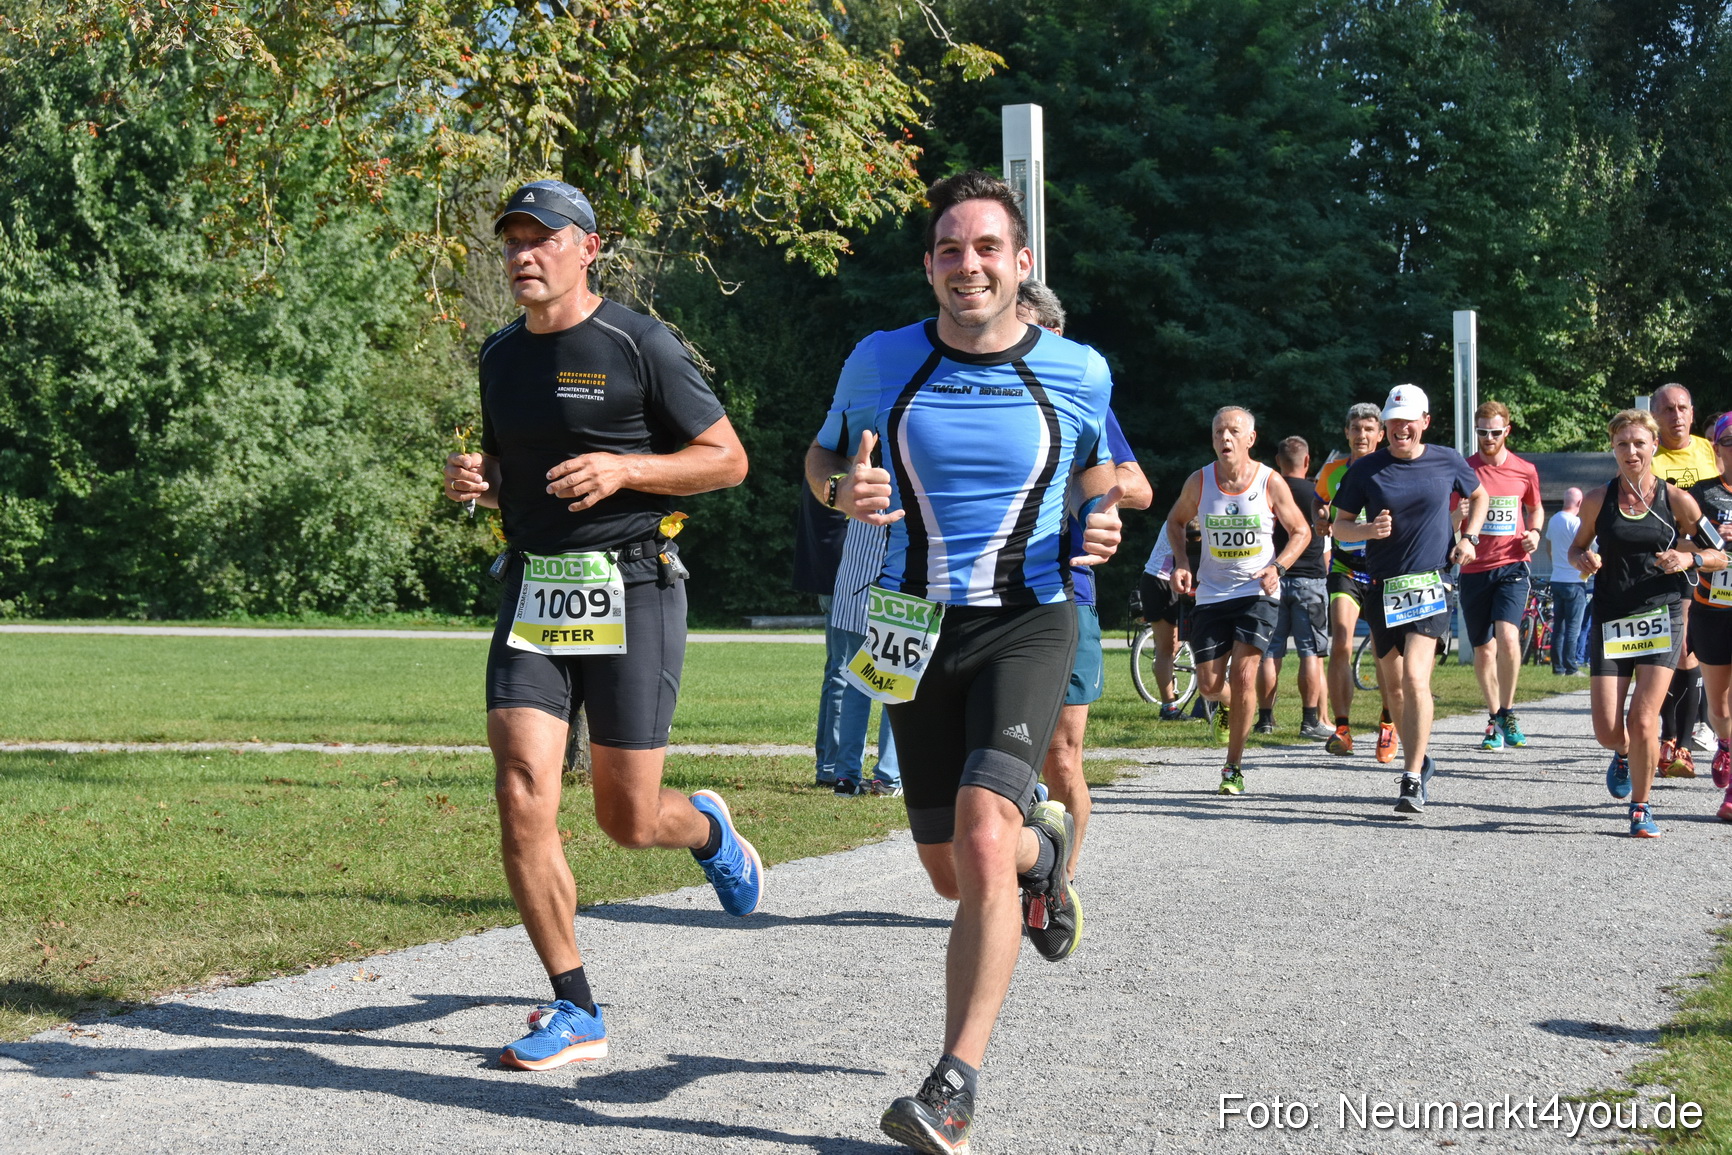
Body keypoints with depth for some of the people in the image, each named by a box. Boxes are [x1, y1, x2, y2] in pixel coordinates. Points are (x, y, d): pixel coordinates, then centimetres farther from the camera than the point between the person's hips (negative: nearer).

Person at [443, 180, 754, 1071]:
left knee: (628, 822, 1)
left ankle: (705, 829, 39)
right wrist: (472, 481, 2)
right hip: (533, 590, 5)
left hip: (631, 592, -4)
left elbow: (728, 460, -3)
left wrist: (622, 469, -17)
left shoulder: (638, 345, -6)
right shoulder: (501, 355, 12)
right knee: (522, 798, -11)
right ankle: (575, 1012, -1)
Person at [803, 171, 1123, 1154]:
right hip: (919, 628, 3)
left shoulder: (1077, 372, -2)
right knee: (950, 871, 10)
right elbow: (823, 456, 14)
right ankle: (1041, 849, 47)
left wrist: (1103, 524, -7)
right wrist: (846, 490, -9)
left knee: (982, 839, -22)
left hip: (1028, 622, -3)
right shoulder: (882, 362, -1)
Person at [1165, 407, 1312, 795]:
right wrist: (1180, 563, 0)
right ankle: (1225, 704, 41)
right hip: (1211, 593, 2)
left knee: (1243, 679, -12)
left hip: (1258, 593, -2)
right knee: (1209, 685, 1)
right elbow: (1176, 521, 16)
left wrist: (1278, 567, -13)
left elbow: (1301, 531, 3)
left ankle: (1234, 767, 2)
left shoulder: (1270, 482, -7)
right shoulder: (1199, 482, -3)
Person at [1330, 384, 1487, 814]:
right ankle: (1419, 762, 32)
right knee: (1393, 685, 11)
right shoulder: (1366, 469, 1)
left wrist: (1468, 538, 8)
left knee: (1415, 679, -17)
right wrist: (1369, 530, -15)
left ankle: (1413, 781, -18)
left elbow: (1479, 496, 23)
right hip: (1382, 586, 2)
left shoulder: (1448, 462, 3)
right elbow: (1339, 526, 6)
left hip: (1429, 585, -2)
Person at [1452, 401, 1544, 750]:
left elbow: (1535, 508, 23)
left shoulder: (1525, 471, 5)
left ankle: (1507, 712, -6)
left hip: (1512, 566, -1)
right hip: (1474, 568, 1)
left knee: (1507, 636, -22)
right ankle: (1494, 721, 21)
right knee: (1483, 650, 6)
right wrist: (1458, 515, -18)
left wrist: (1534, 532, 2)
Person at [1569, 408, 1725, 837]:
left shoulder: (1676, 500, -2)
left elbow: (1720, 556, 6)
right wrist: (1584, 560, -8)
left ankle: (1641, 808, 6)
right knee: (1608, 731, -2)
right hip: (1610, 620, 2)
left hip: (1661, 616, -1)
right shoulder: (1598, 500, 2)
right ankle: (1624, 755, 36)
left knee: (1643, 719, -13)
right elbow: (1577, 548, 15)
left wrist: (1689, 558, -15)